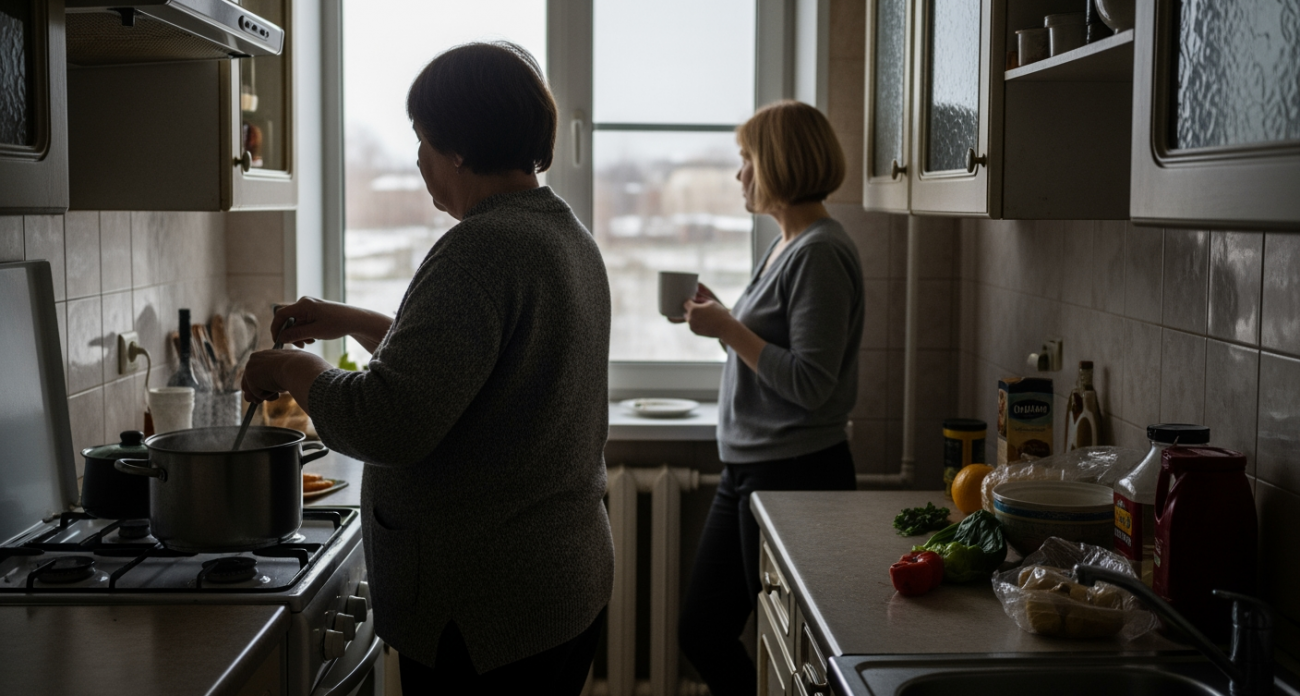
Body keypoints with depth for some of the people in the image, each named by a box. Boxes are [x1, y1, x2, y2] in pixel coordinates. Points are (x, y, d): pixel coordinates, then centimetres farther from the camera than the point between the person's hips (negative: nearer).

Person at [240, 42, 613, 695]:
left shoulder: (482, 249, -21)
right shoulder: (570, 237, 11)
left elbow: (388, 424, -26)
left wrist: (295, 370, -9)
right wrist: (352, 321, 24)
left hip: (486, 611, -10)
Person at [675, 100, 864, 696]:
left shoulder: (819, 254, -17)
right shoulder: (786, 245, 13)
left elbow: (809, 385, -22)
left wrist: (727, 329, -17)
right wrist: (719, 318, 6)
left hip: (795, 477, -10)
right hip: (747, 472, 10)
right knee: (700, 634, 15)